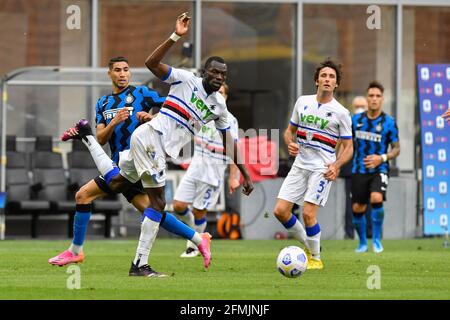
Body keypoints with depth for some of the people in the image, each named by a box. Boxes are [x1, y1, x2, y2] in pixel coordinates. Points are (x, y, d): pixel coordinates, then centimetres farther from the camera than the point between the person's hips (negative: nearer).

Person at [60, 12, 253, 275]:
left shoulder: (219, 105, 15)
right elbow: (151, 63, -14)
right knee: (158, 203, -12)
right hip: (150, 136, -8)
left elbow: (229, 142, 22)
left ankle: (87, 137, 28)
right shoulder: (187, 80, -4)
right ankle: (140, 263, -10)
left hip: (161, 149, 8)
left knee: (115, 183, 18)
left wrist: (245, 173, 19)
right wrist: (176, 37, -23)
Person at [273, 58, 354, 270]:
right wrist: (290, 143, -5)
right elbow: (290, 130, 18)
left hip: (322, 169, -5)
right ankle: (308, 244, 19)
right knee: (280, 211, -3)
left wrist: (336, 165, -19)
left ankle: (315, 258, 3)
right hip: (300, 165, 5)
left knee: (308, 213, -16)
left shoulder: (341, 113, -4)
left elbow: (348, 147, -1)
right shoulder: (303, 102, 8)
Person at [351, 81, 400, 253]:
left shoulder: (389, 122, -5)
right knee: (357, 208, 1)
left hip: (379, 169, -3)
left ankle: (376, 239, -9)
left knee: (376, 199, -27)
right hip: (359, 170, 3)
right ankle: (362, 242, 25)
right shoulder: (356, 120, 2)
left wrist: (382, 158, -18)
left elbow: (396, 149, -1)